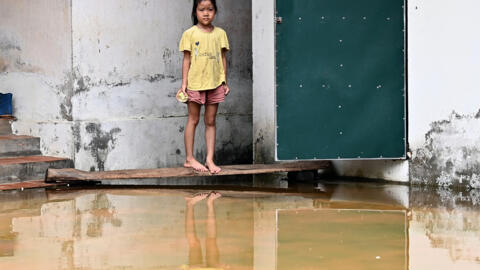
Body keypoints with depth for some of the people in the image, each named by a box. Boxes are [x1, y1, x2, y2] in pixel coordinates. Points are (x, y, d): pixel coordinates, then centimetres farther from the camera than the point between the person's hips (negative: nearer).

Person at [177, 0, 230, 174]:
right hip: (195, 83, -2)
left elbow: (223, 58, 10)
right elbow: (186, 60, 0)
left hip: (215, 84, 3)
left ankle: (210, 159, 8)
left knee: (211, 121, 5)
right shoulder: (190, 34, 0)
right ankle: (189, 159, 9)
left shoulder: (220, 33, 7)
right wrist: (184, 84, -4)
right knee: (193, 120, 4)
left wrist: (224, 82, 6)